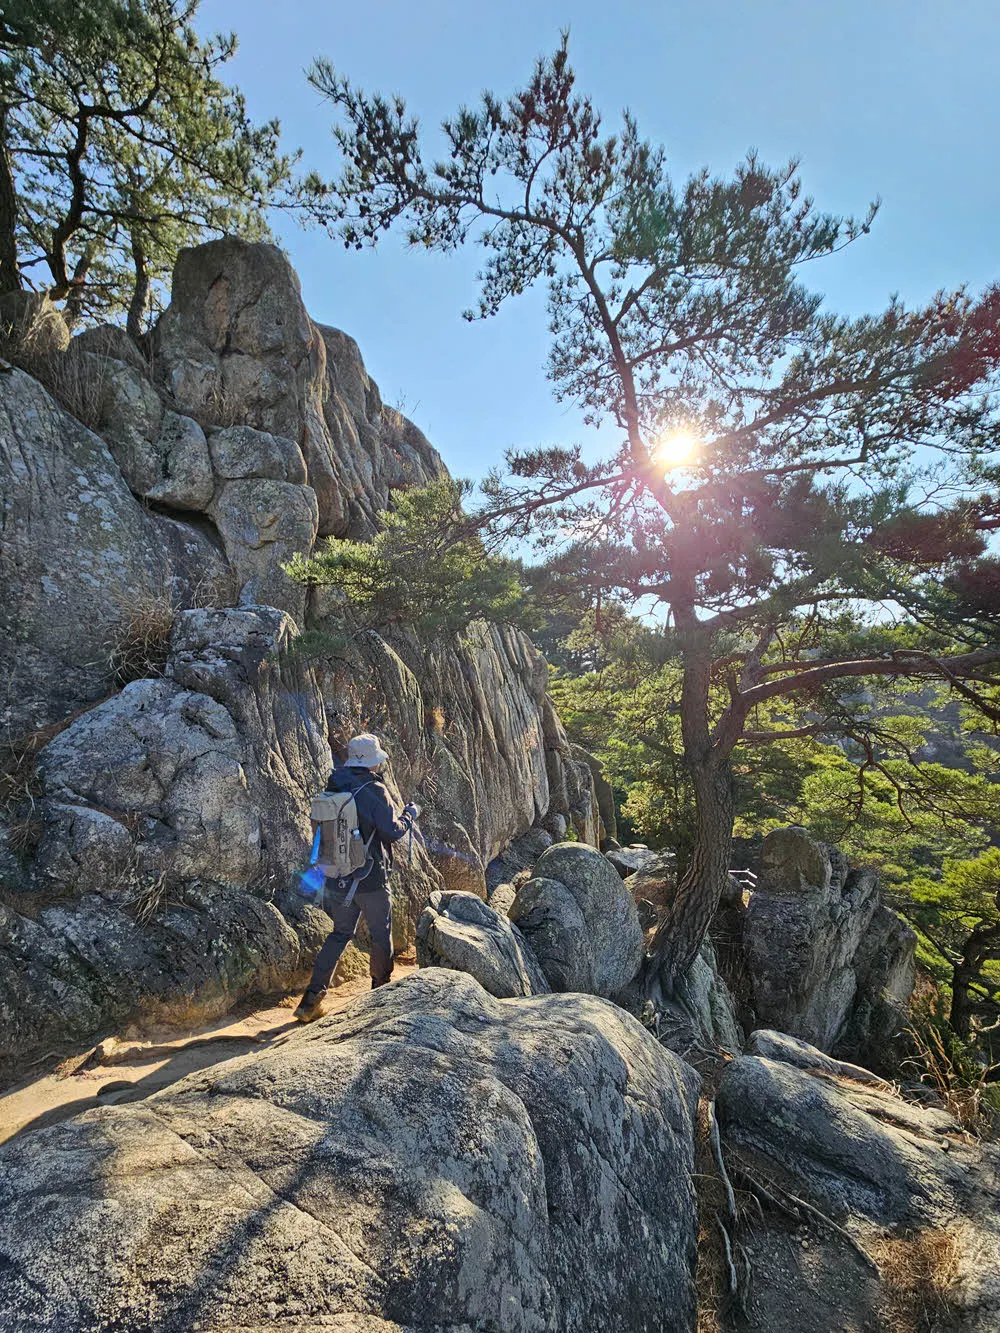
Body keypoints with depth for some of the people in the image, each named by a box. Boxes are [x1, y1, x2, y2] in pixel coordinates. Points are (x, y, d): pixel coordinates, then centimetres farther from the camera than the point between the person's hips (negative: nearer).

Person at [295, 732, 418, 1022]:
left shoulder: (331, 789, 2)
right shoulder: (374, 791, -18)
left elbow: (318, 828, 11)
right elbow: (393, 831, -16)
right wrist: (410, 814, 1)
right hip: (370, 879, -6)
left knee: (340, 933, 20)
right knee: (381, 934, 14)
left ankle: (312, 996, 14)